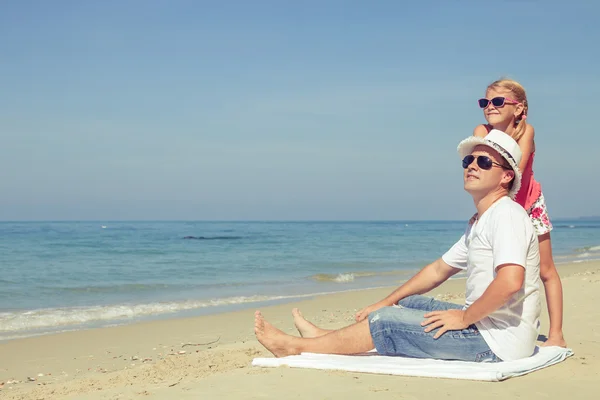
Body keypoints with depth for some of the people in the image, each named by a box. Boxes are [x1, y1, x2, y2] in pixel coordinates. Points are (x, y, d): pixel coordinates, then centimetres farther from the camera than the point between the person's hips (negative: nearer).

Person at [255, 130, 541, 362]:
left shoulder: (506, 215, -17)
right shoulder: (478, 224, 16)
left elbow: (510, 282, -33)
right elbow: (438, 270, 23)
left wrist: (464, 317, -19)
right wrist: (386, 302, 21)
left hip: (500, 341, -9)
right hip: (487, 325, 9)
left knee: (384, 322, -4)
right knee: (410, 303, 21)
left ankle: (297, 346, 13)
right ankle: (326, 337, 31)